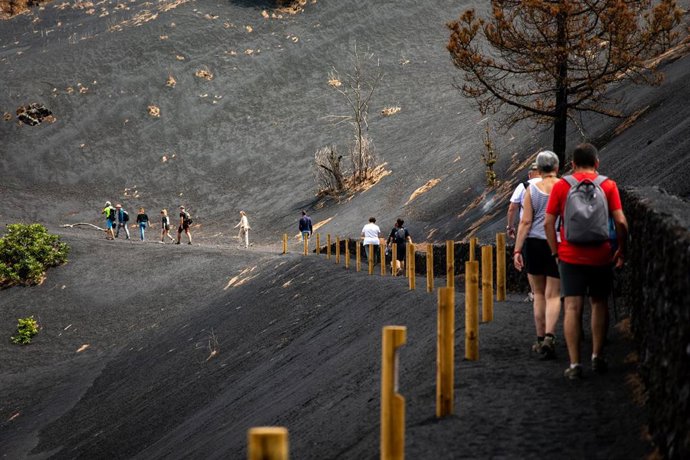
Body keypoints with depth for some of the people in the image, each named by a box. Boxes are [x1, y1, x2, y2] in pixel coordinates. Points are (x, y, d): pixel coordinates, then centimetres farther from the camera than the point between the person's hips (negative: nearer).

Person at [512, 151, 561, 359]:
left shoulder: (532, 189, -1)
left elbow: (525, 222, -5)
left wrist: (517, 250, -1)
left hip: (534, 244, 1)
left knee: (538, 294, 13)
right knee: (553, 295, 1)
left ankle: (540, 339, 18)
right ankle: (549, 336, -18)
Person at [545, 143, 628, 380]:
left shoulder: (561, 186, 1)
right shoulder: (608, 185, 0)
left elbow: (548, 223, -2)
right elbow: (621, 222, -4)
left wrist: (555, 251, 8)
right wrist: (621, 250, 9)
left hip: (570, 256, -1)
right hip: (601, 256, 1)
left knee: (572, 308, -1)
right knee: (599, 303, 17)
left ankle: (574, 363, -5)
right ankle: (597, 356, 20)